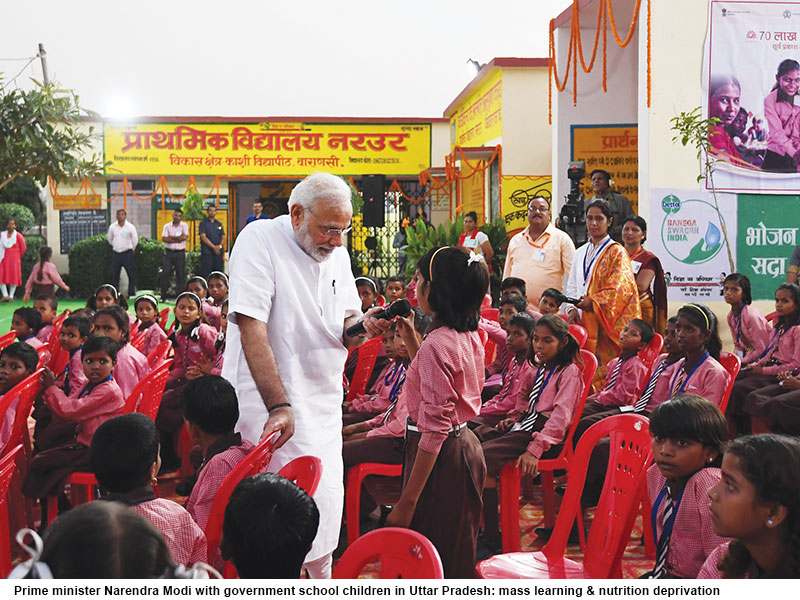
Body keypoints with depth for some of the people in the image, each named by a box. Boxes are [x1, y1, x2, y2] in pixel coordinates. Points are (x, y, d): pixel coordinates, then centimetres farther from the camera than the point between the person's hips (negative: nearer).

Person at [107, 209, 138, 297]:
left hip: (127, 253, -3)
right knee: (114, 275, 5)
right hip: (115, 253, 3)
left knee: (131, 274, -4)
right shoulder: (112, 227, 3)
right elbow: (110, 239, 19)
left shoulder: (130, 227, -4)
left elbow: (135, 240, 4)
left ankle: (131, 293, 2)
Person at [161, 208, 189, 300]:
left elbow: (184, 237, -12)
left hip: (180, 253, -1)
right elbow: (164, 239, -5)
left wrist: (171, 237, -6)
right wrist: (177, 240, -12)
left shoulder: (184, 226, 4)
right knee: (165, 274, -1)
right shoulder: (167, 226, 7)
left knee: (181, 274, 1)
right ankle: (163, 295, 5)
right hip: (168, 252, 1)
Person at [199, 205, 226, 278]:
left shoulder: (219, 224, 16)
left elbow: (223, 237, 11)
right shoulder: (203, 223, 3)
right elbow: (203, 237, -7)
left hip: (219, 252, 4)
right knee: (205, 274, -6)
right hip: (207, 253, -4)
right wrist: (214, 247, -15)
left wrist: (220, 246, -10)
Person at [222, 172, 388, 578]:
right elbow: (252, 329, -21)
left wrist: (362, 324, -11)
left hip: (323, 403, 7)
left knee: (325, 511, 11)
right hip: (269, 404, -7)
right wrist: (279, 406, -29)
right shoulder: (259, 240, -13)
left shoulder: (337, 254, 9)